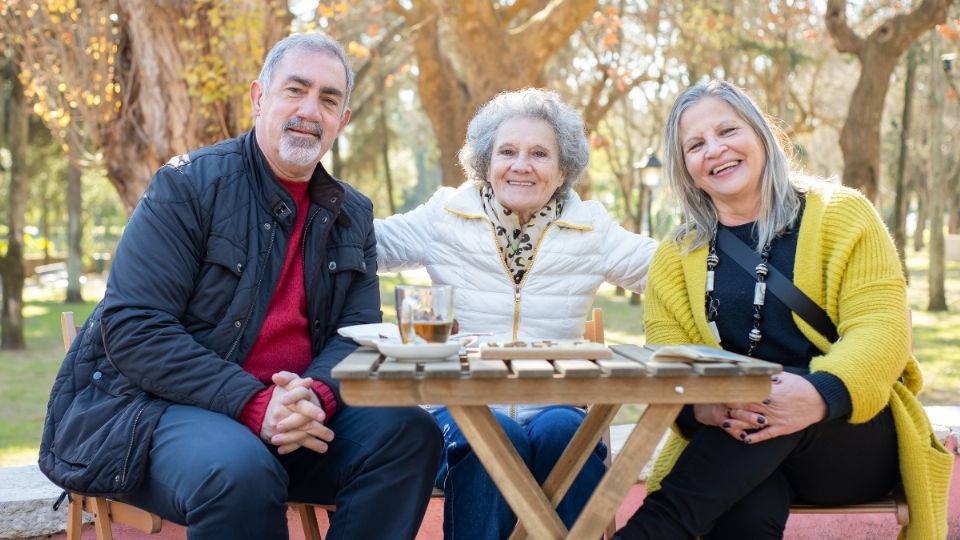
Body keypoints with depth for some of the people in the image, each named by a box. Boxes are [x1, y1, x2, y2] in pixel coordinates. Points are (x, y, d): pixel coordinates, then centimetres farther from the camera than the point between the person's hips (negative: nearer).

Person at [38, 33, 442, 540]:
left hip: (292, 411, 5)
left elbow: (357, 331, 5)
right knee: (241, 471, -36)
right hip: (151, 405, -5)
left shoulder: (351, 215, 10)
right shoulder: (189, 184, -8)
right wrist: (252, 403, -25)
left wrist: (317, 393, -20)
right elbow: (132, 327, -16)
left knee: (409, 433, -17)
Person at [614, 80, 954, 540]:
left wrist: (821, 394, -31)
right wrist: (701, 406, -27)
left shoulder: (841, 214, 3)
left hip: (853, 435, 0)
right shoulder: (675, 258, 10)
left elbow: (881, 327, -9)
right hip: (728, 446, 1)